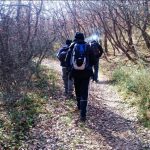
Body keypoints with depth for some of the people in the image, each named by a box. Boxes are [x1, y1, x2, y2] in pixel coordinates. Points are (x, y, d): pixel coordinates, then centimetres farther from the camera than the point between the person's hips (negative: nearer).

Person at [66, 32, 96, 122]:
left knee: (77, 90, 22)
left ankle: (79, 106, 40)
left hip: (75, 72, 1)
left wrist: (71, 68, 17)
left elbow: (67, 60, 1)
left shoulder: (72, 47, 1)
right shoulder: (88, 47, 2)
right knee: (84, 92, -3)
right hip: (86, 72, -1)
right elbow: (92, 60, 5)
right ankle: (83, 114, -13)